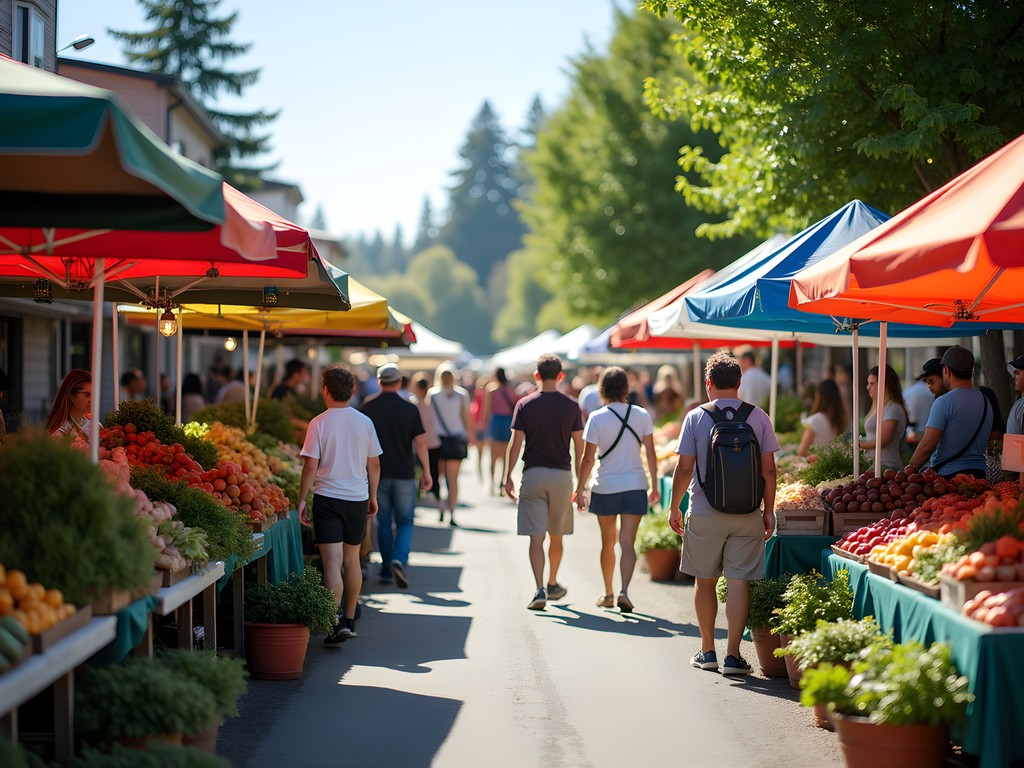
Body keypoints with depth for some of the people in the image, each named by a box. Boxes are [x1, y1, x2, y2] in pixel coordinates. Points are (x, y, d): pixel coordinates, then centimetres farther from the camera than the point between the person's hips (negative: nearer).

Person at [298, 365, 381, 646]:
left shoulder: (319, 423, -8)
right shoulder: (364, 422, 2)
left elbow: (311, 466, -10)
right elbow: (374, 465, 7)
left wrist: (302, 499, -2)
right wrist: (372, 496, 19)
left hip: (327, 498, -4)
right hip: (357, 499, 4)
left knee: (332, 561, -9)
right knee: (352, 560, 17)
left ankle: (337, 623, -21)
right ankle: (349, 620, 25)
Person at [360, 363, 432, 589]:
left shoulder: (368, 408, -2)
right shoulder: (410, 409, -4)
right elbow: (420, 443, -3)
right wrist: (426, 472, 5)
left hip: (378, 474, 1)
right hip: (404, 474, -1)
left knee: (384, 523, 11)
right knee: (405, 522, 8)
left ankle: (387, 571, 14)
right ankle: (399, 560, -15)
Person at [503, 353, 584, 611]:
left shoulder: (524, 404, -2)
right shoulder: (571, 405, 0)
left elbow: (516, 444, -4)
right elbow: (579, 446, 1)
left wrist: (508, 477, 4)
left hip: (533, 474, -1)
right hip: (561, 475, 1)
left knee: (536, 537, -3)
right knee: (556, 536, 17)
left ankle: (540, 590, -16)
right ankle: (552, 585, 31)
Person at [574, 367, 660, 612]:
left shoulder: (597, 418, -9)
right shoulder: (642, 416, -1)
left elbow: (588, 458, -8)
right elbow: (650, 453, 3)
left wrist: (580, 489, 0)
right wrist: (654, 485, 13)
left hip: (605, 487, -1)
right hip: (635, 486, 1)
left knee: (608, 542, 15)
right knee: (627, 542, -2)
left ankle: (608, 594, 25)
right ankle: (624, 591, -20)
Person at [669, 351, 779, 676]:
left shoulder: (696, 417, -4)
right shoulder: (758, 417, 0)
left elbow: (684, 469, -4)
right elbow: (768, 469, 0)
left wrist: (674, 507, 8)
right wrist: (769, 510, 10)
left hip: (705, 512, -1)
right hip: (747, 514, 1)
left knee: (704, 581, 13)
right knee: (739, 581, 2)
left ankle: (707, 650, 20)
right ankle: (733, 654, -1)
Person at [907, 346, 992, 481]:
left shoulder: (944, 402, -11)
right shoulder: (986, 402, 13)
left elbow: (927, 446, -14)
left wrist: (910, 468, -3)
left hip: (949, 475, -7)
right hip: (979, 473, 7)